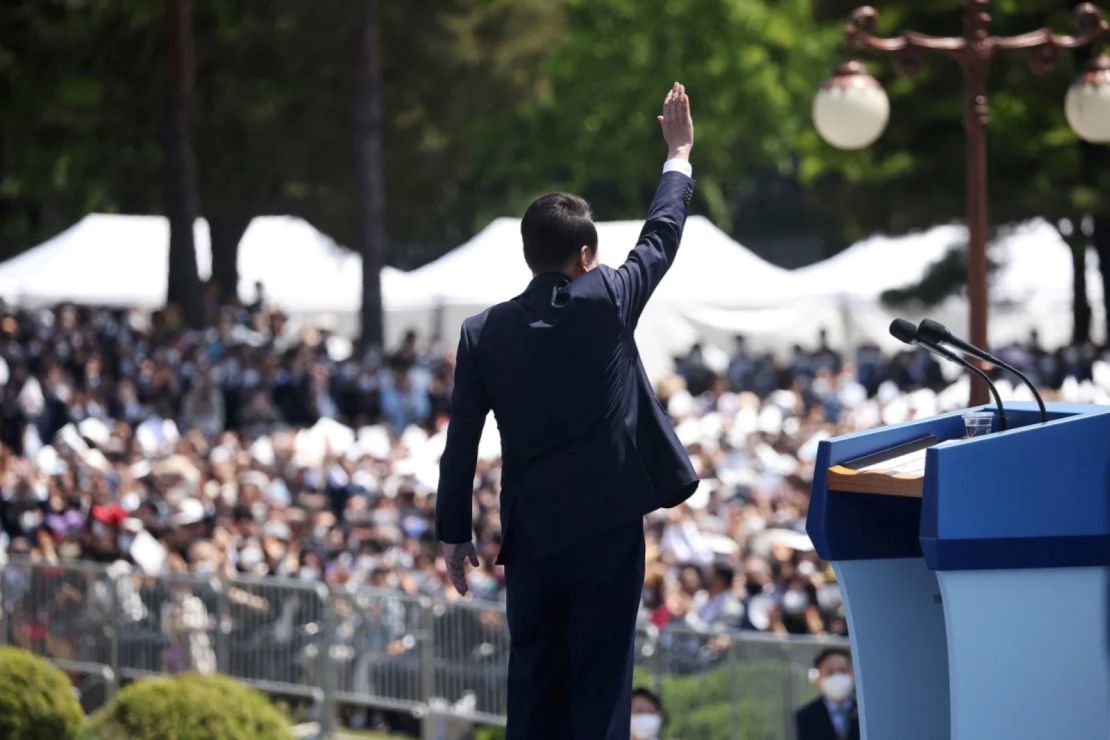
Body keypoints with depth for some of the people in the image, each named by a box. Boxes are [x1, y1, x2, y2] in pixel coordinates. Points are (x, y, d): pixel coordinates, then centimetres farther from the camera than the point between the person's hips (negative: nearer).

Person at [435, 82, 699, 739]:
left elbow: (461, 442, 2)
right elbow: (661, 238, 7)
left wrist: (454, 532, 11)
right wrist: (679, 156, 22)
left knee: (534, 677, 9)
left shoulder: (484, 333, 0)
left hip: (531, 533, 3)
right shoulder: (605, 303, -8)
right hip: (607, 527, -3)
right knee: (601, 678, 0)